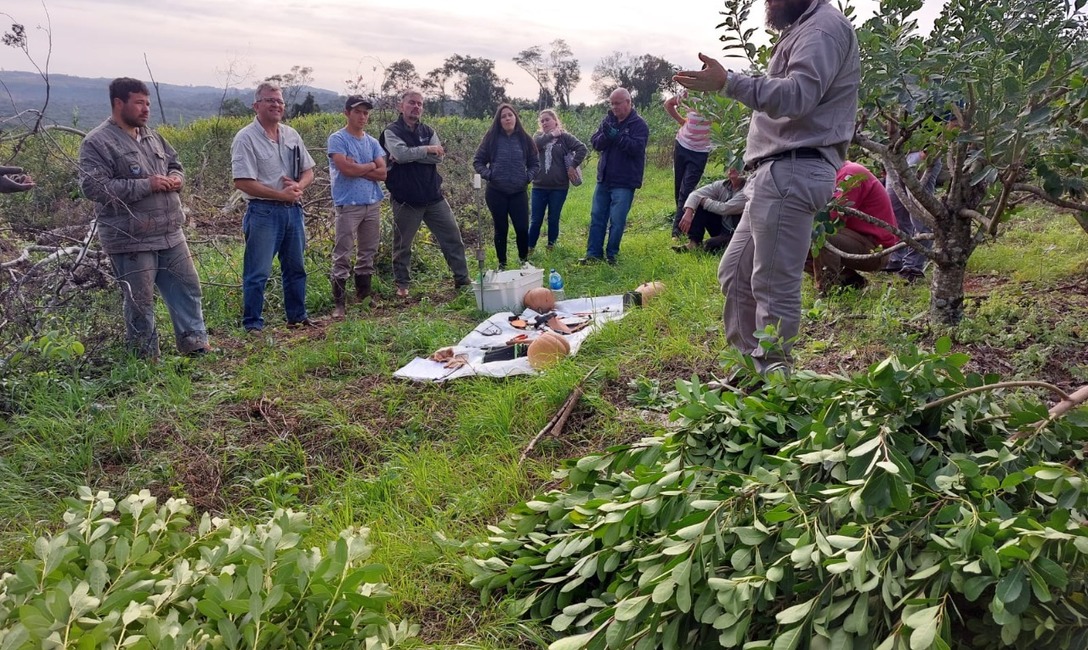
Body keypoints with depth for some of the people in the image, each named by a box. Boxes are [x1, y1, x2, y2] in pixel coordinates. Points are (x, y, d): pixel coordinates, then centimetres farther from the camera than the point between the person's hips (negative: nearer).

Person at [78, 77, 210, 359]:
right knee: (140, 302, 2)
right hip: (131, 240, -7)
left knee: (187, 288, 11)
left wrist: (175, 179, -1)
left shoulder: (152, 137, 13)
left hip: (170, 234, 7)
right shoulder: (97, 142, -11)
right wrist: (146, 185, -21)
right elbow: (93, 187, -19)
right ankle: (145, 359, 16)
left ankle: (195, 344, 23)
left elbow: (175, 164, 25)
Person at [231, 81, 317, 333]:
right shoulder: (246, 138, -9)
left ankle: (297, 316, 28)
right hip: (263, 212, -6)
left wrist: (299, 186, -9)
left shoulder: (291, 135, 11)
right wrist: (281, 194, -16)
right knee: (257, 272, -4)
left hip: (293, 210, 7)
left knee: (295, 267, 15)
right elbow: (242, 182, -16)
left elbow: (308, 170, 14)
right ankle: (253, 324, 6)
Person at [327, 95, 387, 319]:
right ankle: (338, 304, -2)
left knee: (368, 253, 12)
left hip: (373, 204, 6)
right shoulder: (337, 139, -3)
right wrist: (370, 165, -2)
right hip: (348, 205, -6)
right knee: (342, 256, -6)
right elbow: (345, 168, -16)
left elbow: (382, 173, 3)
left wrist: (356, 169, -9)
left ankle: (364, 297, 23)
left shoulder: (372, 142, 14)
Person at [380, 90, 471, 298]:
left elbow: (439, 157, -6)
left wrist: (409, 155, -15)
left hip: (433, 197, 4)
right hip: (405, 200, -4)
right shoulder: (392, 132, -3)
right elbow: (400, 153, -22)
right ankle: (402, 285, 21)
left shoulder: (428, 131, 11)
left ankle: (463, 279, 13)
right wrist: (426, 149, -12)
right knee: (402, 244, 6)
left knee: (453, 237, 4)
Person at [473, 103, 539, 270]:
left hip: (519, 193, 1)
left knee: (522, 228, -1)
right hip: (496, 192, -1)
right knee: (501, 229, 6)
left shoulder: (525, 139, 3)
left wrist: (527, 177, -5)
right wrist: (488, 175, -11)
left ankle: (524, 260, 22)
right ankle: (502, 264, 20)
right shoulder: (491, 138, -1)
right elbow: (477, 161, 4)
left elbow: (535, 164, 11)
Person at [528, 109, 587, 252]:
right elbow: (534, 144, -16)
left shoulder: (565, 137, -1)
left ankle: (551, 245, 26)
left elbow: (582, 148, -10)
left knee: (553, 219, 10)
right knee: (535, 220, 5)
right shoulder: (539, 136, 8)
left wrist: (573, 166, -13)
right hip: (539, 186, 2)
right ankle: (530, 246, 17)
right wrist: (551, 135, -11)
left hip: (559, 187, -2)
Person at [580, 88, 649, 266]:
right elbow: (595, 143, 3)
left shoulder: (639, 124, -7)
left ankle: (611, 255, 12)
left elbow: (637, 147, -20)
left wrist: (616, 135, -27)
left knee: (617, 221, -1)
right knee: (597, 217, 7)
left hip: (624, 182, -6)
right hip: (604, 179, 6)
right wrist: (605, 136, -18)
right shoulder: (608, 120, 9)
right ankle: (593, 253, 15)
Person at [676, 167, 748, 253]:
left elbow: (724, 209, -27)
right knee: (701, 206, -12)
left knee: (710, 245, -35)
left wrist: (703, 200, -14)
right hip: (721, 226, 7)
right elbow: (696, 194, -11)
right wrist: (688, 212, -30)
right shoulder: (722, 185, -3)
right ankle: (693, 242, -15)